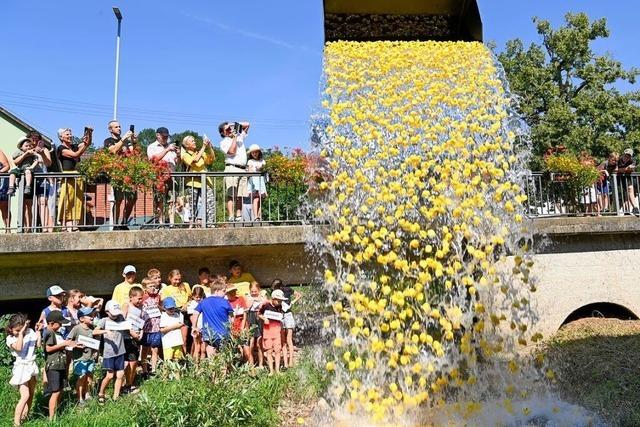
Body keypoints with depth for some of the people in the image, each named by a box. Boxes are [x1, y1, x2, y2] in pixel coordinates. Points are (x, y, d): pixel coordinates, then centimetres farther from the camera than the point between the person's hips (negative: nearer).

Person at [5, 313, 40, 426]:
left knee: (31, 393, 13)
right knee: (25, 396, -14)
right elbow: (19, 348, -27)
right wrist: (21, 333, -27)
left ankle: (25, 416, 29)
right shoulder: (10, 338, -9)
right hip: (22, 368, -5)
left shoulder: (30, 332, 2)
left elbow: (38, 345, 0)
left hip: (32, 365, 5)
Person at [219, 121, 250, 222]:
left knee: (240, 195, 3)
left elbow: (247, 124, 26)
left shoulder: (240, 136, 20)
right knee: (231, 195, -11)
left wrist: (236, 124, 13)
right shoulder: (223, 142, 4)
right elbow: (232, 151, -13)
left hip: (243, 169, 5)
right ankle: (231, 217, -15)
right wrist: (234, 137, -7)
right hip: (232, 169, -5)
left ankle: (238, 216, 5)